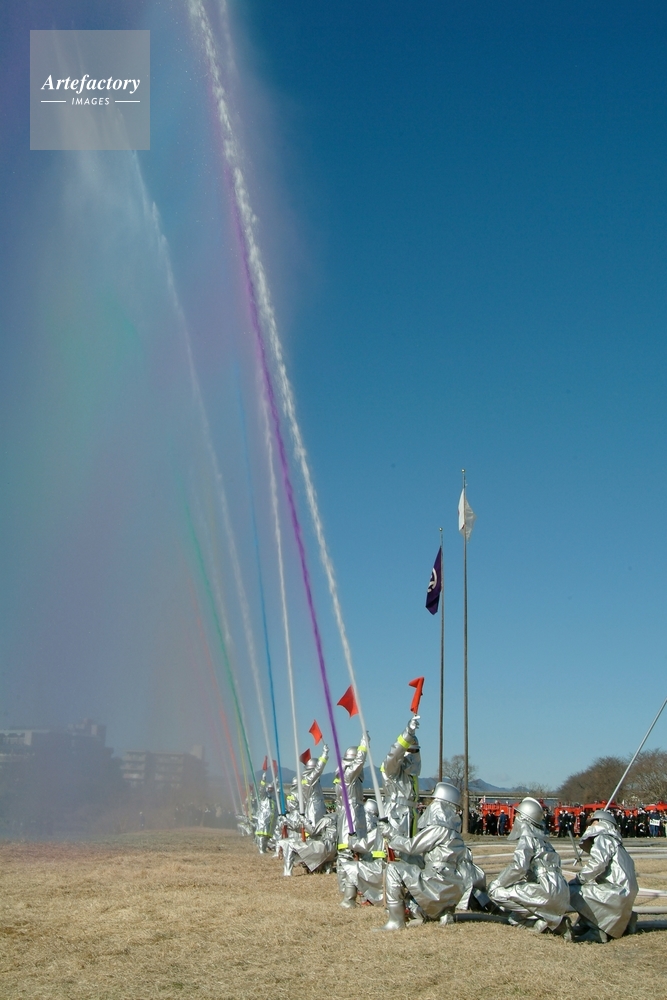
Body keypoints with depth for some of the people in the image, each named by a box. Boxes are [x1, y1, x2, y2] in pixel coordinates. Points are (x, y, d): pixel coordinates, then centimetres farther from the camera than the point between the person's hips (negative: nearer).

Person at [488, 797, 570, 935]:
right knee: (515, 918, 22)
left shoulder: (528, 837, -4)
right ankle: (556, 921, 8)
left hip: (547, 892, -9)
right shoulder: (542, 839, 22)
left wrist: (497, 883, -8)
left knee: (496, 892, -11)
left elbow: (518, 866, -19)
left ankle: (540, 918, -10)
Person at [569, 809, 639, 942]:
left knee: (571, 891, -16)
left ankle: (596, 931, -15)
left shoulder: (603, 838, -3)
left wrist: (579, 879, -13)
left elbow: (598, 862, -21)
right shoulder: (615, 842, 26)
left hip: (615, 892, -10)